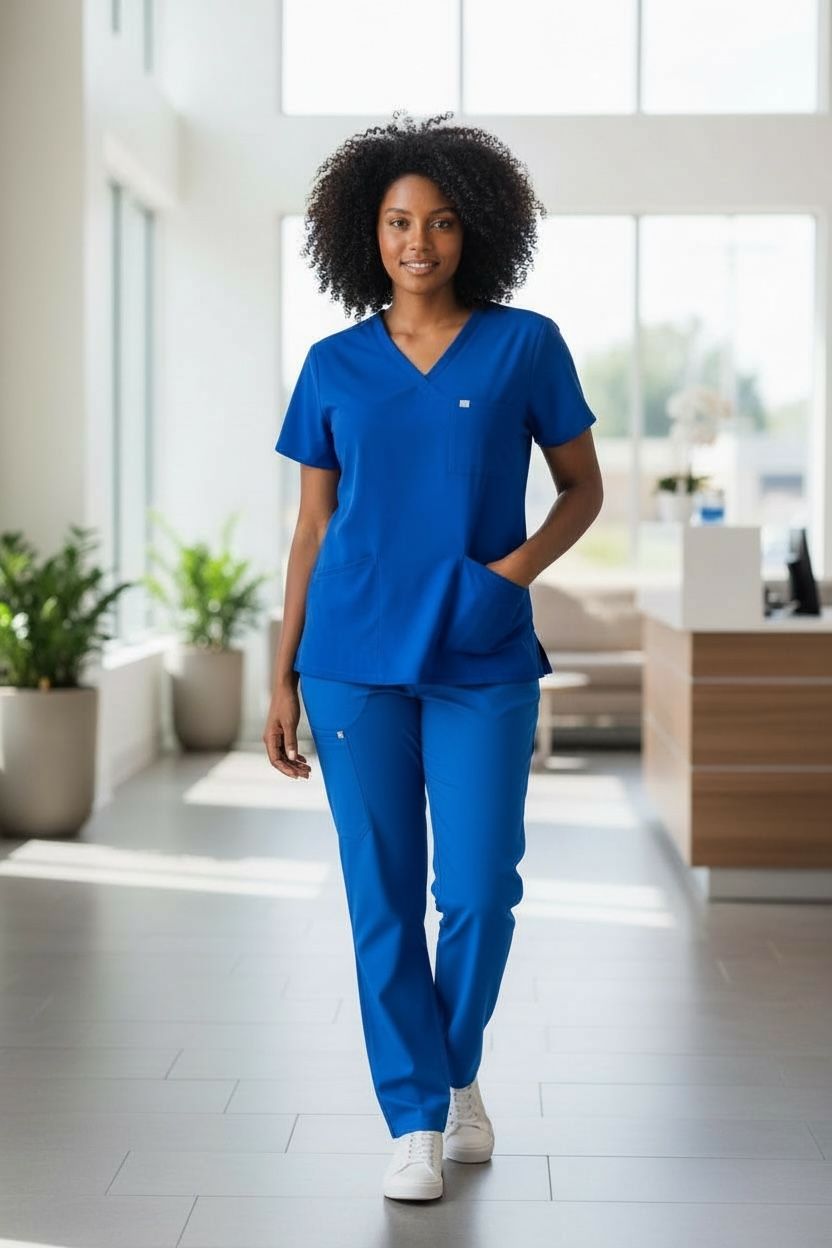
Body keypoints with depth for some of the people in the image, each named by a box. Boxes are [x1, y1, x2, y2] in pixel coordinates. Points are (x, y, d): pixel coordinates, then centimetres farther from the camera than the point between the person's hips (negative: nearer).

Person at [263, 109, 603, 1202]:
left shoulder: (524, 345, 2)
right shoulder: (334, 367, 6)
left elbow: (583, 487, 8)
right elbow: (313, 526, 9)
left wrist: (521, 565, -11)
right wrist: (282, 679, 6)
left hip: (481, 662, -1)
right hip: (355, 659, 1)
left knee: (479, 895, -2)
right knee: (383, 898, 3)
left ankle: (459, 1071, 27)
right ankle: (415, 1120, 16)